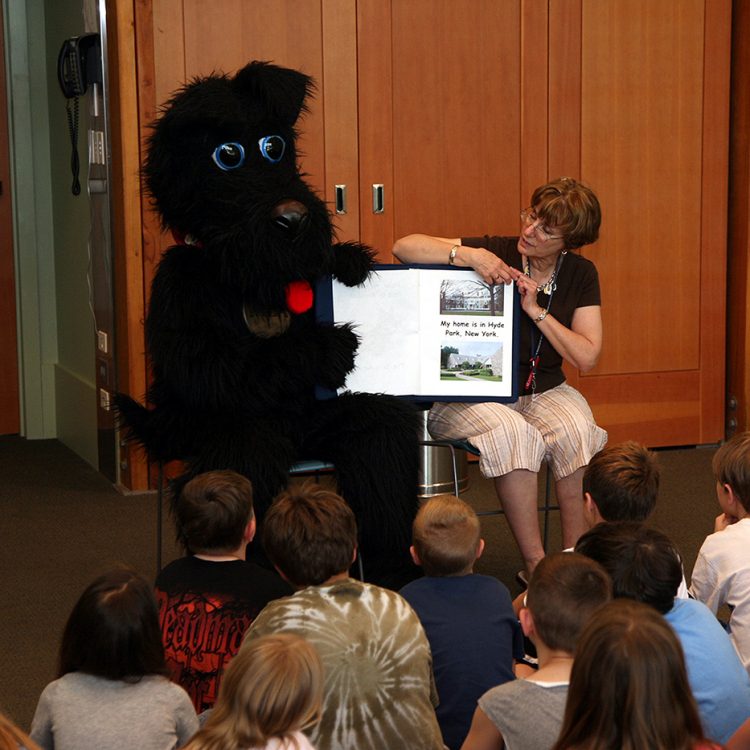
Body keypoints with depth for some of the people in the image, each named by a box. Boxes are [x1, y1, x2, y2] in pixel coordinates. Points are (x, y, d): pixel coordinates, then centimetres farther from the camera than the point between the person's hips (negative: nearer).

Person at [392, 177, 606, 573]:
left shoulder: (580, 274, 4)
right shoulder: (497, 252, -7)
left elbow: (587, 356, -4)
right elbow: (403, 247, -16)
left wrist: (536, 312, -13)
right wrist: (469, 255, -28)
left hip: (544, 391, 3)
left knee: (578, 432, -30)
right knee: (513, 433, -35)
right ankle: (534, 562, -26)